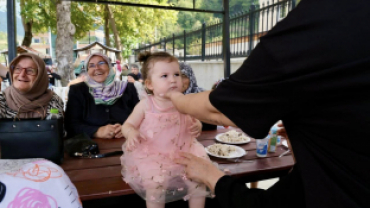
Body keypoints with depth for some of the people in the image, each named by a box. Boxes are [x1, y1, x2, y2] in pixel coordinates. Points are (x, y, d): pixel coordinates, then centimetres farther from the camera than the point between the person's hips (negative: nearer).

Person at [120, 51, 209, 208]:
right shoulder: (145, 105, -9)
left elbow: (194, 122, 11)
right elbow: (128, 125, 0)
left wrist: (197, 126, -13)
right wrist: (131, 133, -23)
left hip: (182, 152, 3)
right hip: (151, 155, -2)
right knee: (156, 184, -21)